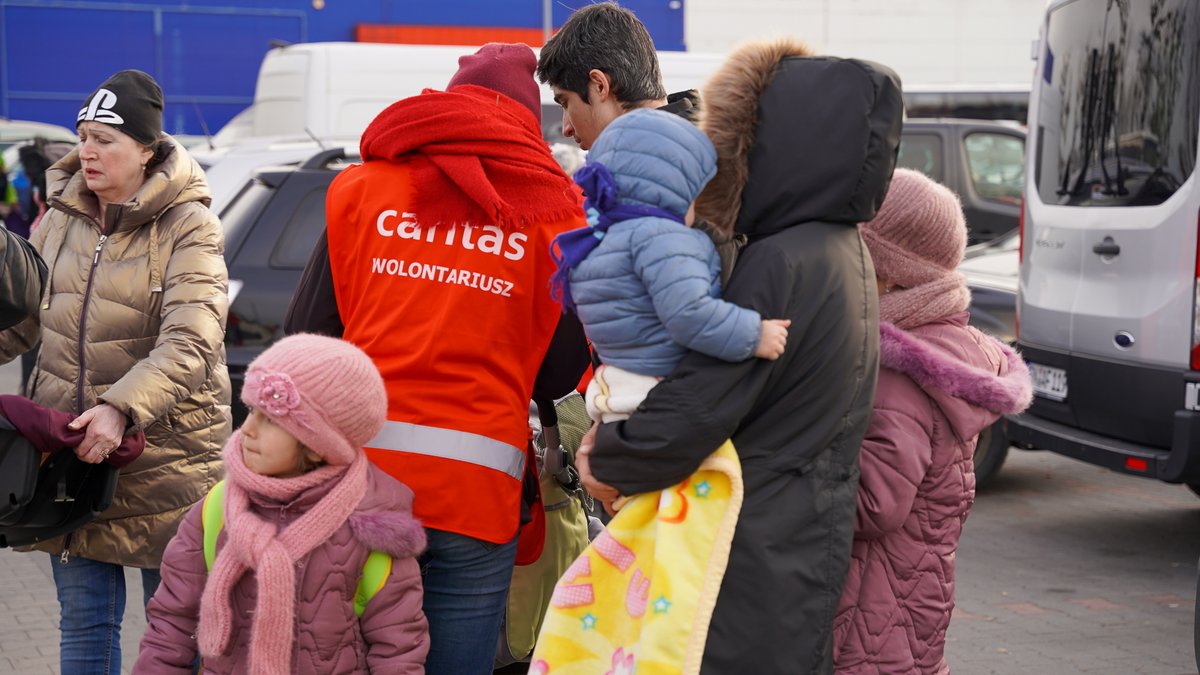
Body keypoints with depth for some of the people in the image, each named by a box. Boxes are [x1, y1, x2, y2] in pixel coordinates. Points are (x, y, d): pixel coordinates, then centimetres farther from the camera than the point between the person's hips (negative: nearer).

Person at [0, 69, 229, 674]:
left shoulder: (187, 228, -10)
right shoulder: (60, 219, 8)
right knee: (84, 624, 11)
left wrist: (121, 409, -34)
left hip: (162, 456, -5)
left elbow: (188, 345, -21)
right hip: (69, 448, 5)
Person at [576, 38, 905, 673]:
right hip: (811, 545, 9)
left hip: (760, 565, -9)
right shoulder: (844, 252, 10)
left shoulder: (779, 264, -20)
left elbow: (692, 415, -22)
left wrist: (605, 464, -6)